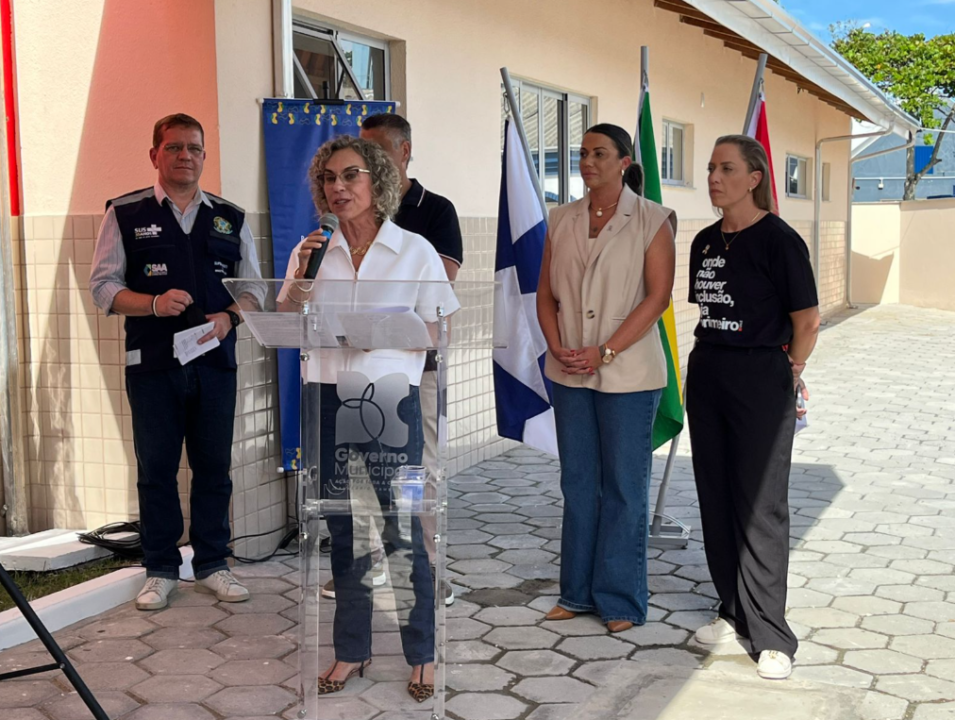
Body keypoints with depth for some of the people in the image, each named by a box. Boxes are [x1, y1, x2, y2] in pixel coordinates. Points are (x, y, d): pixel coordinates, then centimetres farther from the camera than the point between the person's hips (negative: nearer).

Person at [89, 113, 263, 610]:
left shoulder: (230, 218, 11)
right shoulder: (125, 214, 4)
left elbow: (252, 289, 13)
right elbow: (103, 286, 1)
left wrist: (229, 317, -8)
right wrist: (155, 303, -16)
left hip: (216, 361, 2)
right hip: (152, 364, -2)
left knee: (214, 466, 7)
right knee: (156, 468, 4)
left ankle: (212, 566, 19)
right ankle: (160, 570, 16)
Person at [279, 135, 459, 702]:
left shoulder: (415, 250, -1)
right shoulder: (312, 250, 9)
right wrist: (299, 278, -6)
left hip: (390, 398, -3)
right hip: (327, 398, 4)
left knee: (401, 529, -2)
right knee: (343, 528, 11)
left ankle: (422, 654, 13)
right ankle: (352, 650, 23)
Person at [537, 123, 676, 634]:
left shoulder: (651, 220, -5)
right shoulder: (562, 220, 9)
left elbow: (658, 296, -11)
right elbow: (545, 292, 10)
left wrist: (605, 352, -16)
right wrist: (558, 347, -6)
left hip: (627, 373, -5)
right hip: (569, 373, 5)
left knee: (624, 487, 3)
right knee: (578, 483, 12)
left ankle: (621, 601, 14)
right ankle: (578, 592, 23)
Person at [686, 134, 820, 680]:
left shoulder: (777, 239, -11)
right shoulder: (706, 241, 10)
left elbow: (808, 319, -8)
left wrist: (789, 374, 0)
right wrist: (712, 360, 11)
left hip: (762, 377, -7)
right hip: (707, 374, 7)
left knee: (760, 505, -3)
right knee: (716, 497, 11)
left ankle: (771, 634, 6)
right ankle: (733, 611, 25)